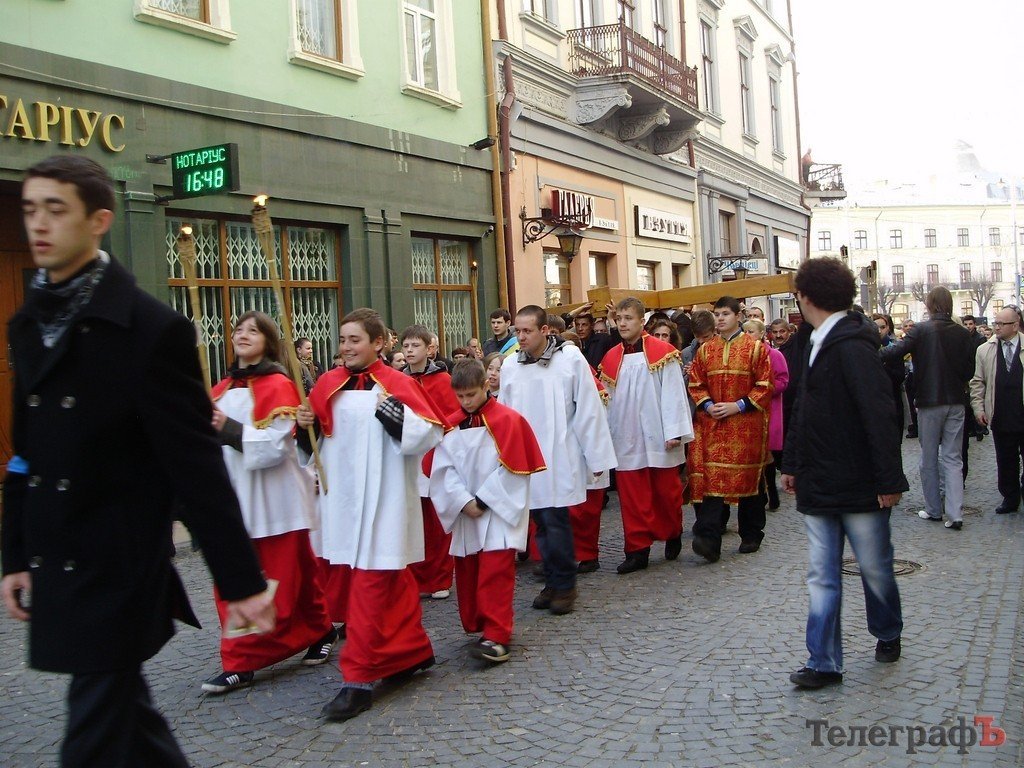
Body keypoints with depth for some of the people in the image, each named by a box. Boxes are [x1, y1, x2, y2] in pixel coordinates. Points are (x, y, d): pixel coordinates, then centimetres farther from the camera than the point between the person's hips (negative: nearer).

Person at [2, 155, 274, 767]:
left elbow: (196, 462, -15)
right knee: (125, 713, 20)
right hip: (55, 571, 7)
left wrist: (241, 579, -13)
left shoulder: (151, 327, -13)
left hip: (118, 574, -7)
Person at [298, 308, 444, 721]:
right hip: (342, 498, 6)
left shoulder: (397, 385, -9)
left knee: (370, 586, -4)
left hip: (383, 501, -6)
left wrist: (394, 412, -24)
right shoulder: (328, 385, 7)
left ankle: (359, 678, 3)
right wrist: (306, 426, -4)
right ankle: (413, 651, 32)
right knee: (391, 581, 17)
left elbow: (431, 433, -13)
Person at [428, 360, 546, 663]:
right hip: (465, 513, 5)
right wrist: (464, 501, -12)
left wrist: (482, 500, -11)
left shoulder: (508, 420, -7)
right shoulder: (451, 425, 6)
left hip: (499, 511, -5)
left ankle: (497, 637, -5)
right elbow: (445, 468, 1)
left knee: (495, 575, -9)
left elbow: (512, 469, -10)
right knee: (466, 573, 11)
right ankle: (477, 627, 25)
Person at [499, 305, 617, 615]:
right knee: (541, 523, 10)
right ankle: (552, 581, 24)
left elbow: (588, 409, -5)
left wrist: (596, 455, -5)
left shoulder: (570, 358, -8)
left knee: (556, 521, -7)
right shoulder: (510, 365, 2)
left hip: (560, 456, -4)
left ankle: (565, 585, 10)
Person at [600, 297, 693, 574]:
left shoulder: (663, 352, -4)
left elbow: (673, 393, -7)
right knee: (631, 497, 2)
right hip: (626, 440, 3)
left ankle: (673, 535, 33)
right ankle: (637, 549, 8)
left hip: (658, 437, -3)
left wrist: (674, 432, -11)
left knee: (666, 491, 10)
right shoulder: (610, 359, 7)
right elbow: (608, 400, 9)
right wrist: (606, 435, 6)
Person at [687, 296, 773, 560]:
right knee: (711, 477, -9)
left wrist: (738, 406, -13)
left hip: (746, 424, -2)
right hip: (712, 423, 2)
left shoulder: (755, 348, 0)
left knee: (749, 477, 8)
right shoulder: (705, 350, 9)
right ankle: (709, 539, -16)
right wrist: (708, 405, -7)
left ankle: (751, 535, 22)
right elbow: (696, 385, 11)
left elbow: (765, 386, -4)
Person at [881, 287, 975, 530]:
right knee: (953, 459, 5)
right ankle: (955, 514, -1)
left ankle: (933, 510, 16)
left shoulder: (921, 330, -12)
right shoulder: (962, 333, -1)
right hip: (956, 402, 3)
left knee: (929, 459, 10)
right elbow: (970, 369, 4)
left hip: (929, 403, -3)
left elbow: (896, 351, -23)